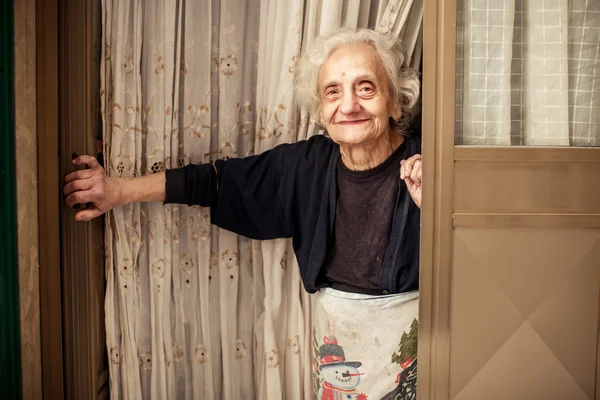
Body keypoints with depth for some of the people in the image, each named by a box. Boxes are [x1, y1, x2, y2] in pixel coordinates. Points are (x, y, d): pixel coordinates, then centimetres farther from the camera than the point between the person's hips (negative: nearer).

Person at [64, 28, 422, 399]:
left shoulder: (422, 166, -20)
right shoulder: (307, 163, -10)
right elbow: (217, 179, -2)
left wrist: (432, 205, -36)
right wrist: (119, 190, 1)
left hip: (405, 334, -2)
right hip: (334, 330, 3)